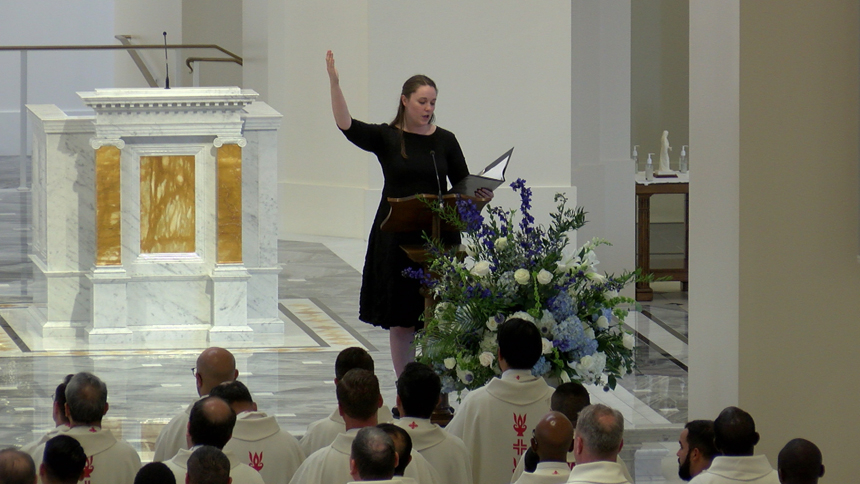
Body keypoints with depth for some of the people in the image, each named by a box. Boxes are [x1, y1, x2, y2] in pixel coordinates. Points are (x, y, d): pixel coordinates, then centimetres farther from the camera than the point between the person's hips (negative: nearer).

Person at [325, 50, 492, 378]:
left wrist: (480, 195, -14)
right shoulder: (386, 138, 2)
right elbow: (347, 126, -12)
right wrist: (334, 83, -23)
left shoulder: (445, 141, 6)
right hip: (396, 239, 0)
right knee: (400, 321, 4)